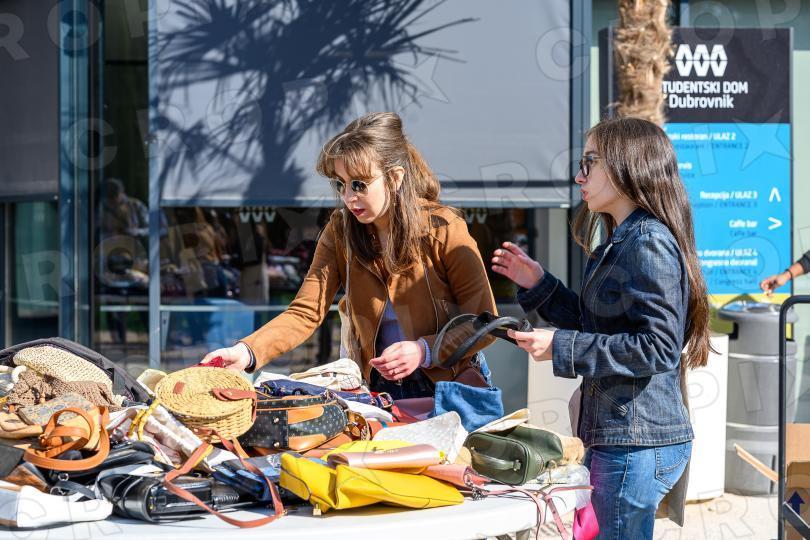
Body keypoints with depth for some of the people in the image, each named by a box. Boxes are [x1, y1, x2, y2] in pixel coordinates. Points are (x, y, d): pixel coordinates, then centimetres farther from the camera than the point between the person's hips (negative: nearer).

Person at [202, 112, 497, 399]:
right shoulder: (340, 230, -2)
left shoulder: (444, 230, -12)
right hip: (381, 387, 3)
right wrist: (246, 352, -26)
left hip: (450, 382, -3)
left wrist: (424, 351, -21)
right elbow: (305, 313, -9)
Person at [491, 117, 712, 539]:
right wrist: (537, 283, 15)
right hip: (614, 436, 10)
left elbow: (658, 346, -22)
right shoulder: (620, 243, 17)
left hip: (636, 442, -10)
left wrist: (562, 347, -19)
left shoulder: (648, 242, -15)